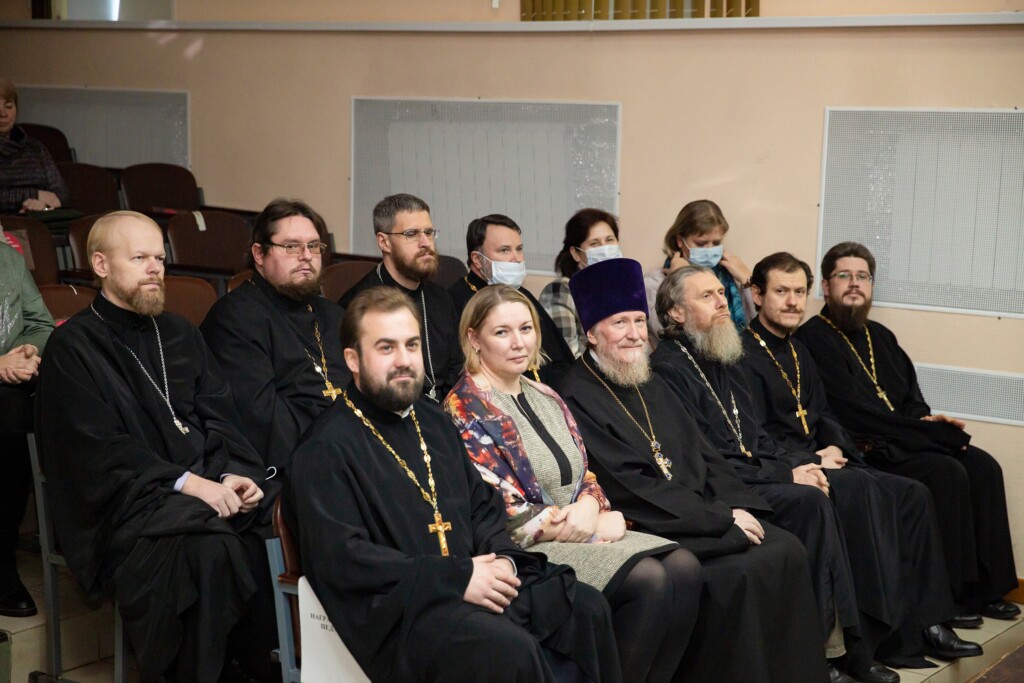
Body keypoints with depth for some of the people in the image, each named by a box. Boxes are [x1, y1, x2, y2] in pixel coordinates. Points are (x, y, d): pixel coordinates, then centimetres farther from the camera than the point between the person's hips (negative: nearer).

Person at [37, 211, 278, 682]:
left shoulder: (179, 333, 18)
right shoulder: (73, 347, -2)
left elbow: (218, 414, 12)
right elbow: (100, 449, -12)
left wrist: (233, 472, -9)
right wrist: (187, 483, -21)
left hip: (207, 482, 6)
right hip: (125, 502, -5)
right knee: (212, 549, -34)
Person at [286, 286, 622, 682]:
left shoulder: (434, 422, 20)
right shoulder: (327, 448, -7)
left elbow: (482, 505, 24)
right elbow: (340, 556, -18)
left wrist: (502, 558, -1)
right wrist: (457, 577, -20)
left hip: (477, 585, 8)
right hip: (401, 605, -8)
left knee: (589, 611, -10)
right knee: (510, 651, -32)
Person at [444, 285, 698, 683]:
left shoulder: (544, 396, 16)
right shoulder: (466, 409, -9)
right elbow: (502, 515, -14)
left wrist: (589, 507, -10)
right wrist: (598, 524, -11)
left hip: (585, 530, 8)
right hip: (526, 548, -7)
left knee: (684, 568, -15)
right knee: (648, 580, -26)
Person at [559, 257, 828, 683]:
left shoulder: (651, 386, 17)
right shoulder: (578, 399, -11)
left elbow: (702, 455, 15)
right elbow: (630, 490, -17)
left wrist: (738, 505, -5)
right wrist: (722, 519, -15)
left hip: (703, 514, 8)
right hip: (647, 531, -8)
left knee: (786, 551, -8)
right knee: (737, 575, -25)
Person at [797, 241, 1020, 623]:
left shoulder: (880, 337, 20)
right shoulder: (813, 339, -8)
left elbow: (911, 397, 18)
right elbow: (852, 411, -16)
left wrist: (928, 421, -6)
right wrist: (923, 430, -15)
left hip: (903, 440, 8)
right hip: (864, 450, -8)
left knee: (983, 467, -9)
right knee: (947, 474, -26)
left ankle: (984, 588, -4)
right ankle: (952, 596, -15)